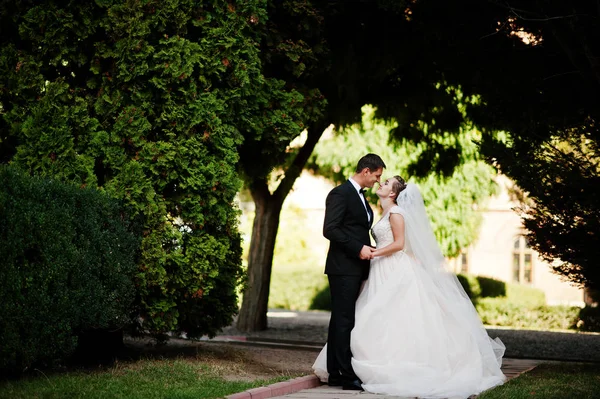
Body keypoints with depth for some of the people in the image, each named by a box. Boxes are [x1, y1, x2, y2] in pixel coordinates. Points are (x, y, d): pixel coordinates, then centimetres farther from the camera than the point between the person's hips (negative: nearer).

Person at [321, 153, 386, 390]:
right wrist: (358, 249, -19)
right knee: (344, 320, -8)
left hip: (355, 267, 9)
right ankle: (347, 376, -7)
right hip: (343, 267, -9)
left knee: (342, 321, 9)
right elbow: (330, 230, -18)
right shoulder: (340, 193, -10)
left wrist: (367, 250, 9)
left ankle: (336, 373, 12)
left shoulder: (360, 195, 19)